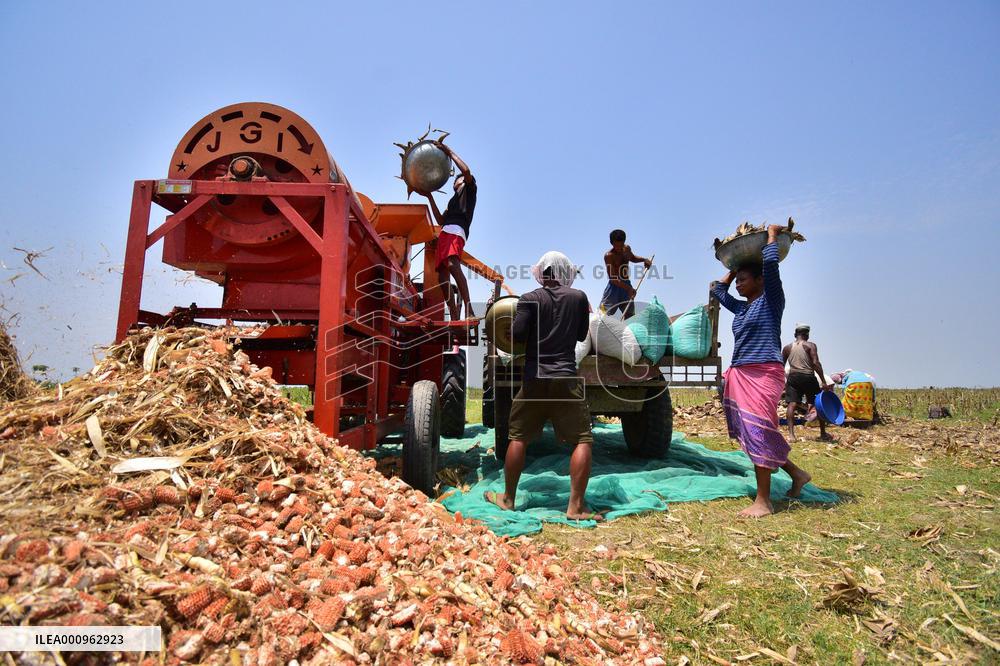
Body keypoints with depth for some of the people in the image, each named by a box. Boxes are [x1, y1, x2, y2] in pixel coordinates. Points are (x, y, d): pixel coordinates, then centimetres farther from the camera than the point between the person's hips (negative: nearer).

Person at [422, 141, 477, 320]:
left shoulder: (469, 188, 19)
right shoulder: (453, 200, 40)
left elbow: (466, 170, -2)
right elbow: (441, 220, 35)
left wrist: (449, 151, 7)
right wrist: (430, 198, 38)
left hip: (455, 232, -9)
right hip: (445, 234, 9)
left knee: (452, 265, -33)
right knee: (442, 277, -4)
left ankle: (469, 310, -44)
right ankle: (454, 317, -10)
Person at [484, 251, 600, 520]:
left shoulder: (529, 299, -1)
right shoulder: (578, 297, 3)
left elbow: (517, 335, -10)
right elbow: (582, 335, 12)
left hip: (534, 379, 1)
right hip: (566, 379, -1)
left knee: (519, 438, 12)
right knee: (582, 440, 4)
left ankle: (507, 498, 21)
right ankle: (576, 506, 1)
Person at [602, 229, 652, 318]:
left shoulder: (627, 249, 4)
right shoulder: (609, 256, -18)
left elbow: (633, 258, 29)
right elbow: (613, 279, -24)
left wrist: (644, 259, 8)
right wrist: (628, 288, -34)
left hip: (627, 287, 7)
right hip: (614, 288, -7)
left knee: (630, 317, 14)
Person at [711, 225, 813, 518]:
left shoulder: (771, 301, -1)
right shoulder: (741, 308, 19)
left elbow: (770, 263, -13)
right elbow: (718, 290, 33)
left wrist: (772, 234, 2)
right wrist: (734, 268, 30)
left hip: (764, 373, -8)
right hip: (739, 374, 8)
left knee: (758, 431, -11)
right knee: (748, 432, 9)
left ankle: (763, 501, -6)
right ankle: (796, 473, 25)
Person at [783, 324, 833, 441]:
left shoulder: (787, 348, 10)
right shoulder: (810, 345, 0)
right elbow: (815, 363, -12)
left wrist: (784, 382, 21)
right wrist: (824, 382, -12)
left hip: (793, 377, 2)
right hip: (808, 377, -2)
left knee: (792, 405, -7)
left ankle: (791, 434, -21)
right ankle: (823, 433, 24)